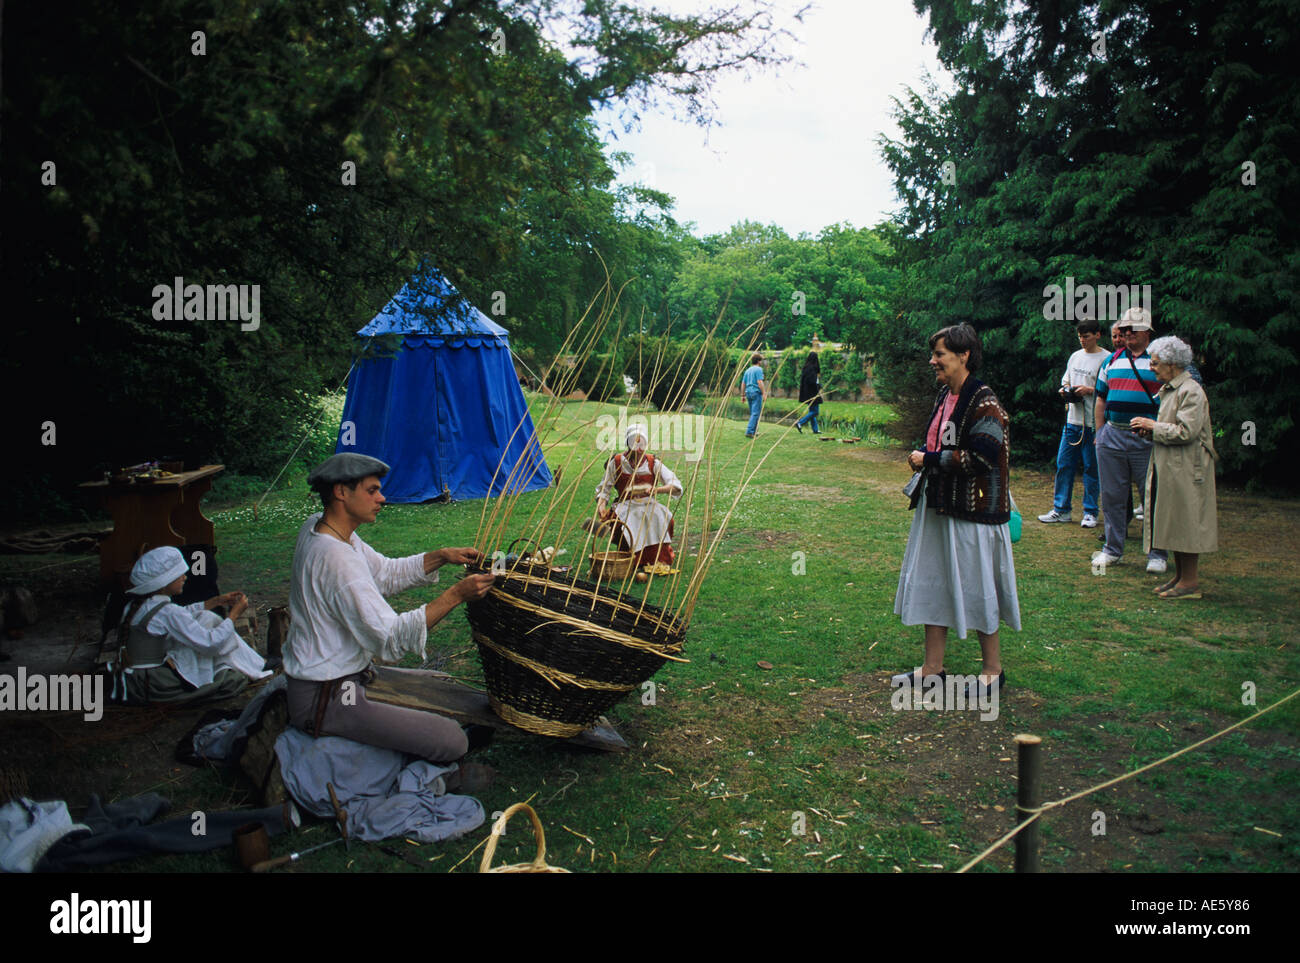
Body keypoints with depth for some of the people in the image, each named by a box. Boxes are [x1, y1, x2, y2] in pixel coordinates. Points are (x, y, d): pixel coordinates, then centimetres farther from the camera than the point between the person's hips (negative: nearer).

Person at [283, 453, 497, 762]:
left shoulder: (316, 527, 4)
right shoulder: (336, 558, -28)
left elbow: (387, 574, 11)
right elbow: (391, 638, -28)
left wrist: (441, 557, -2)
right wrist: (456, 595, -26)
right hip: (323, 701, -10)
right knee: (452, 742, -15)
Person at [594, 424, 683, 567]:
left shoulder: (653, 463, 2)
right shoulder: (617, 462, 2)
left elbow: (676, 486, -8)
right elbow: (603, 488, 6)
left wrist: (656, 490, -28)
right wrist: (601, 505, -16)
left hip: (649, 504, 0)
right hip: (625, 505, 0)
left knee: (662, 516, -33)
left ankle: (660, 558, -16)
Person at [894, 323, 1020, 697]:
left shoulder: (983, 402, -16)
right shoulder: (945, 396, 11)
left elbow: (982, 457, -23)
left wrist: (929, 460, -16)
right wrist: (922, 457, 3)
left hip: (971, 510, -9)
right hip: (938, 505, 9)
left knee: (974, 586, 1)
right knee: (931, 582, 11)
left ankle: (993, 670, 18)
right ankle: (933, 667, 21)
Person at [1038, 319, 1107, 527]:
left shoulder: (1106, 359, -7)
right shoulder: (1075, 356, 14)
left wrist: (1090, 390, -19)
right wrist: (1065, 390, 3)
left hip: (1093, 423, -6)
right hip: (1072, 419, 6)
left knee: (1091, 468, 1)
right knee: (1064, 464, 7)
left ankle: (1090, 512, 10)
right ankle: (1061, 510, 15)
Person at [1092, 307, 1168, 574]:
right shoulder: (1112, 361, 14)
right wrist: (1101, 432, 12)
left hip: (1147, 439, -4)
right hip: (1112, 436, 4)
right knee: (1112, 496, 9)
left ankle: (1156, 554, 10)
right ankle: (1113, 549, 20)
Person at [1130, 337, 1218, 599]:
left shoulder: (1191, 391, -14)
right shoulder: (1168, 390, 15)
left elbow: (1186, 431, -21)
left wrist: (1153, 426, -13)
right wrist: (1151, 430, 5)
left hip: (1186, 469, -9)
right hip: (1167, 468, 9)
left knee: (1185, 523, -4)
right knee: (1173, 524, 12)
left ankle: (1190, 582, 3)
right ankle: (1180, 576, 21)